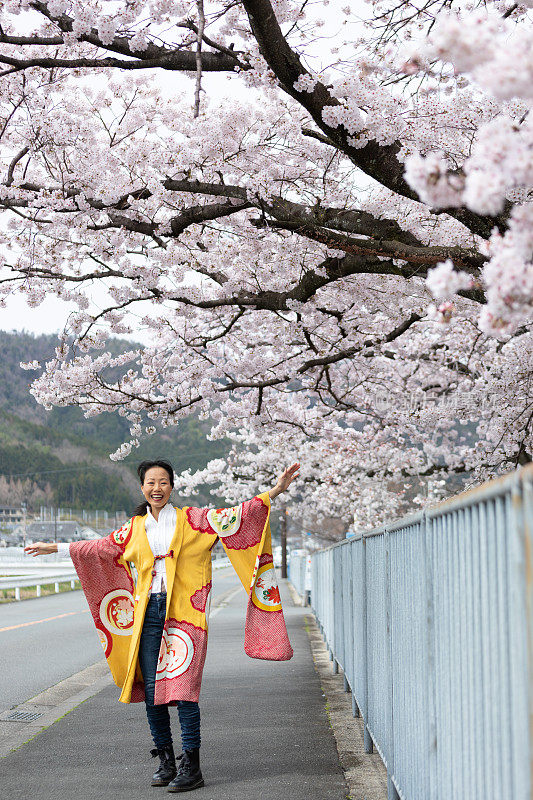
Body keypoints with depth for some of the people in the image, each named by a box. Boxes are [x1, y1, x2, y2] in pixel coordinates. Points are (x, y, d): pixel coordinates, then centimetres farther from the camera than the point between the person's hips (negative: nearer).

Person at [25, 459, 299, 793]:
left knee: (183, 687, -10)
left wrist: (274, 492, -13)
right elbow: (100, 548, 26)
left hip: (183, 612, -4)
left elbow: (233, 516, -3)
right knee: (151, 690, 3)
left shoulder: (192, 520, 4)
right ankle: (166, 761, 17)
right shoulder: (135, 528, 15)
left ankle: (191, 766, -5)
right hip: (148, 612, 4)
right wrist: (56, 548, 32)